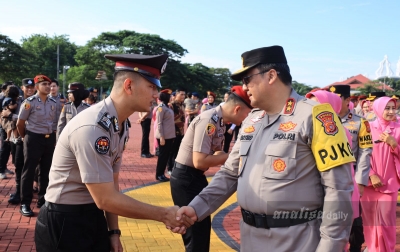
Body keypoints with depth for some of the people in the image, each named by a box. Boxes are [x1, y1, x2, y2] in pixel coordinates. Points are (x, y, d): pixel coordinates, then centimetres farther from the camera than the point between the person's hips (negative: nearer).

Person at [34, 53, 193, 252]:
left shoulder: (122, 125, 1)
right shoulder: (92, 128, -27)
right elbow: (106, 199, -25)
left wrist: (113, 231, 7)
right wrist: (164, 215, -19)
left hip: (95, 217, 8)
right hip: (64, 223, -7)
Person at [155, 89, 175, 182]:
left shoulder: (167, 106, 12)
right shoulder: (161, 107, -14)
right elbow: (159, 123, -17)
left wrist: (172, 135, 15)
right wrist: (161, 137, -19)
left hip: (170, 136, 8)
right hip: (164, 136, -8)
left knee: (167, 155, 12)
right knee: (162, 155, 1)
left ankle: (162, 174, 21)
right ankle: (158, 175, 12)